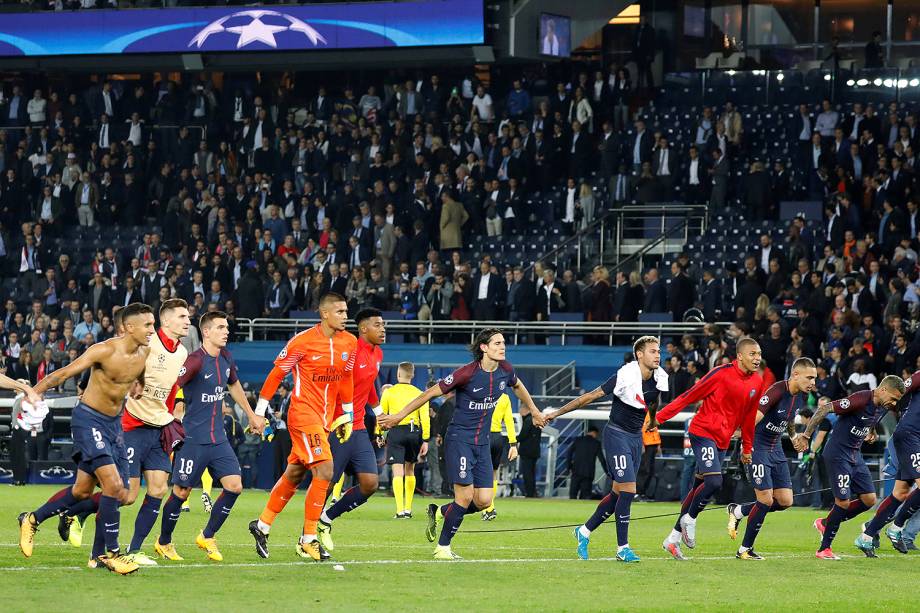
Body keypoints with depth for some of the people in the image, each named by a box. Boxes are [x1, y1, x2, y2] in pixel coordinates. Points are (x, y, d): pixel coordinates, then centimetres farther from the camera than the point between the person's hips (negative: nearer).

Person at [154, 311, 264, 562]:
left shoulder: (226, 358, 8)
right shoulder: (196, 361, -17)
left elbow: (233, 385, 28)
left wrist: (251, 415, 34)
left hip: (218, 438, 7)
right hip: (194, 439, -7)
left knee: (234, 485, -3)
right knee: (181, 492, 0)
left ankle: (207, 537, 14)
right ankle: (163, 542, 20)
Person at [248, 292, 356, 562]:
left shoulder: (349, 342, 5)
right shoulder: (302, 341, -14)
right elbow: (276, 374, -6)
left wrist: (347, 415, 20)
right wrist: (259, 413, -4)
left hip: (324, 418, 7)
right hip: (303, 414, -7)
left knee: (294, 475, 14)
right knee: (324, 471, -16)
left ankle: (262, 525, 30)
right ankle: (308, 540, -8)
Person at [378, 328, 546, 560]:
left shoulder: (505, 370, 1)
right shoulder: (467, 373, -17)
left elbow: (518, 386, 26)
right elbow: (432, 393, -12)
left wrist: (533, 410, 38)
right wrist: (399, 416, -9)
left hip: (481, 443, 7)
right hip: (459, 439, -7)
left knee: (484, 501, -1)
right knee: (466, 495, -14)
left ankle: (439, 512, 24)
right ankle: (443, 547, 2)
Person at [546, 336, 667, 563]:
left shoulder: (659, 378, -2)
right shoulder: (625, 376, -21)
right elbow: (590, 397, -15)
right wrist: (558, 412, -11)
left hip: (636, 437, 7)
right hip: (617, 435, -7)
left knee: (618, 493, 10)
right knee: (628, 490, -14)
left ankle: (584, 531, 27)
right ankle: (622, 548, -6)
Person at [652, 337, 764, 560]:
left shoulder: (757, 383, 6)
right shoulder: (721, 374, -13)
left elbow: (749, 417, 19)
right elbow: (690, 395, -8)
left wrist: (747, 448, 21)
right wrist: (660, 417, -8)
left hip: (723, 441, 7)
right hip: (703, 432, -7)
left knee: (699, 488, 9)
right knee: (714, 481, -22)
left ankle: (673, 538, 16)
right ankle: (690, 519, 3)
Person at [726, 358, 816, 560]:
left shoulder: (802, 396, 1)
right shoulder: (777, 391, -24)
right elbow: (753, 418, -28)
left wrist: (795, 437, 8)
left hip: (776, 449, 8)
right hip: (758, 447, -8)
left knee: (785, 501, 2)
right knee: (766, 499, -12)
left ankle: (737, 511, 22)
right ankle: (745, 549, 4)